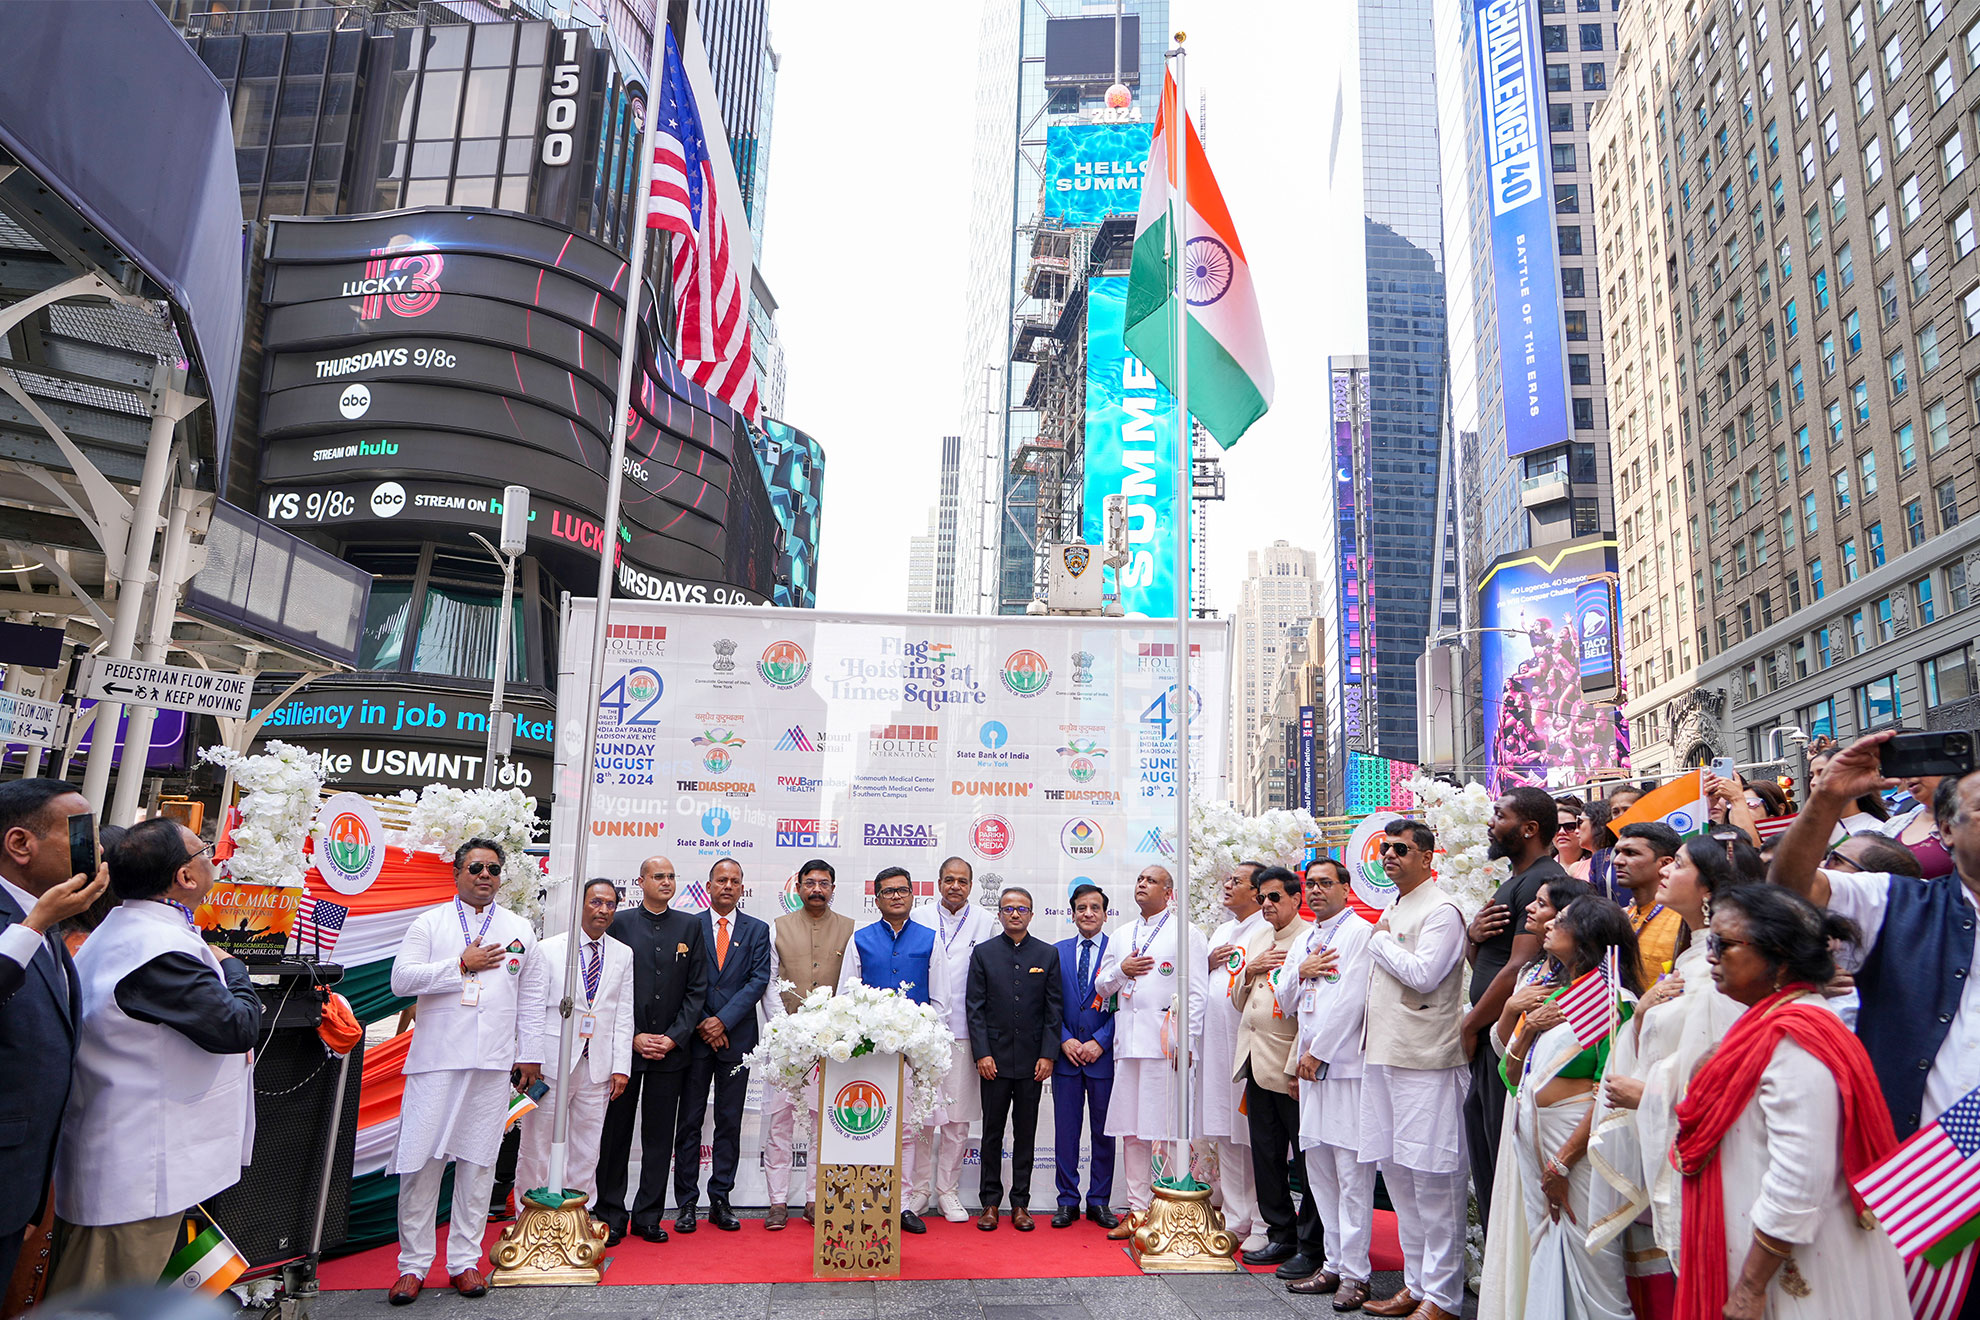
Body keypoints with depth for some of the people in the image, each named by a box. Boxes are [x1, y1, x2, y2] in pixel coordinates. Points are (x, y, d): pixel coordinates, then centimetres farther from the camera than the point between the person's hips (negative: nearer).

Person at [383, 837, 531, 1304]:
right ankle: (413, 1264, 11)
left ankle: (464, 1261, 16)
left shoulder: (519, 929, 13)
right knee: (422, 1160, -2)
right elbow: (401, 979, -4)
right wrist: (462, 965, -10)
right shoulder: (429, 923, 7)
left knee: (479, 1161, 6)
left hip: (494, 1063, 2)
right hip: (436, 1059, -1)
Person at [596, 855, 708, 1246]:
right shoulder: (619, 923, 1)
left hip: (671, 1050, 2)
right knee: (616, 1133, 6)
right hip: (624, 1045, -1)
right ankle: (612, 1215, 18)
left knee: (660, 1137, 6)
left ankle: (648, 1217, 16)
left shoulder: (690, 926, 7)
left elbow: (697, 989, 4)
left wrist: (674, 1037, -5)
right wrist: (633, 1037, -8)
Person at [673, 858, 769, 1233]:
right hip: (695, 1036, -1)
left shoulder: (757, 930, 7)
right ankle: (686, 1203, 12)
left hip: (736, 1037, 1)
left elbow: (758, 980, -2)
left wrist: (723, 1020, -11)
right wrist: (701, 1024, -8)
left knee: (729, 1122, 6)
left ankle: (720, 1201, 14)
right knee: (689, 1121, 3)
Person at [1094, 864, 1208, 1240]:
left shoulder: (1185, 932, 1)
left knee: (1168, 1127, -4)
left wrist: (1187, 1042, -11)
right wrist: (1121, 970, -1)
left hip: (1166, 1039, -5)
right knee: (1130, 1130, 7)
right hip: (1128, 1039, 6)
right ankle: (1138, 1209, 15)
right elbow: (1101, 987, 20)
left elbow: (1196, 992, -4)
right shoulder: (1120, 934, 19)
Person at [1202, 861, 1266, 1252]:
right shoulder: (1221, 932, 18)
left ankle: (1263, 1227, 7)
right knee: (1226, 1136, 12)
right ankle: (1234, 1220, 22)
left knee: (1257, 1136, -2)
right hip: (1218, 1044, 8)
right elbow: (1201, 985, 23)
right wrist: (1208, 964, 5)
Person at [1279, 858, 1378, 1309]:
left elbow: (1351, 999, -14)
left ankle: (1355, 1274, 2)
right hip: (1311, 1068, 8)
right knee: (1319, 1169, 11)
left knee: (1352, 1173, -5)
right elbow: (1286, 1005, 19)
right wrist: (1300, 972, -1)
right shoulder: (1302, 941, 19)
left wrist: (1317, 1053, -10)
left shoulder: (1361, 933, -6)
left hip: (1347, 1067, -8)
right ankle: (1332, 1265, 19)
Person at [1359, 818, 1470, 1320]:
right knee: (1397, 1172, 14)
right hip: (1384, 1055, 9)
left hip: (1426, 1062, -9)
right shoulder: (1392, 910, 17)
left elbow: (1423, 974, -22)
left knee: (1433, 1176, -2)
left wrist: (1380, 941, -9)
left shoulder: (1441, 910, -10)